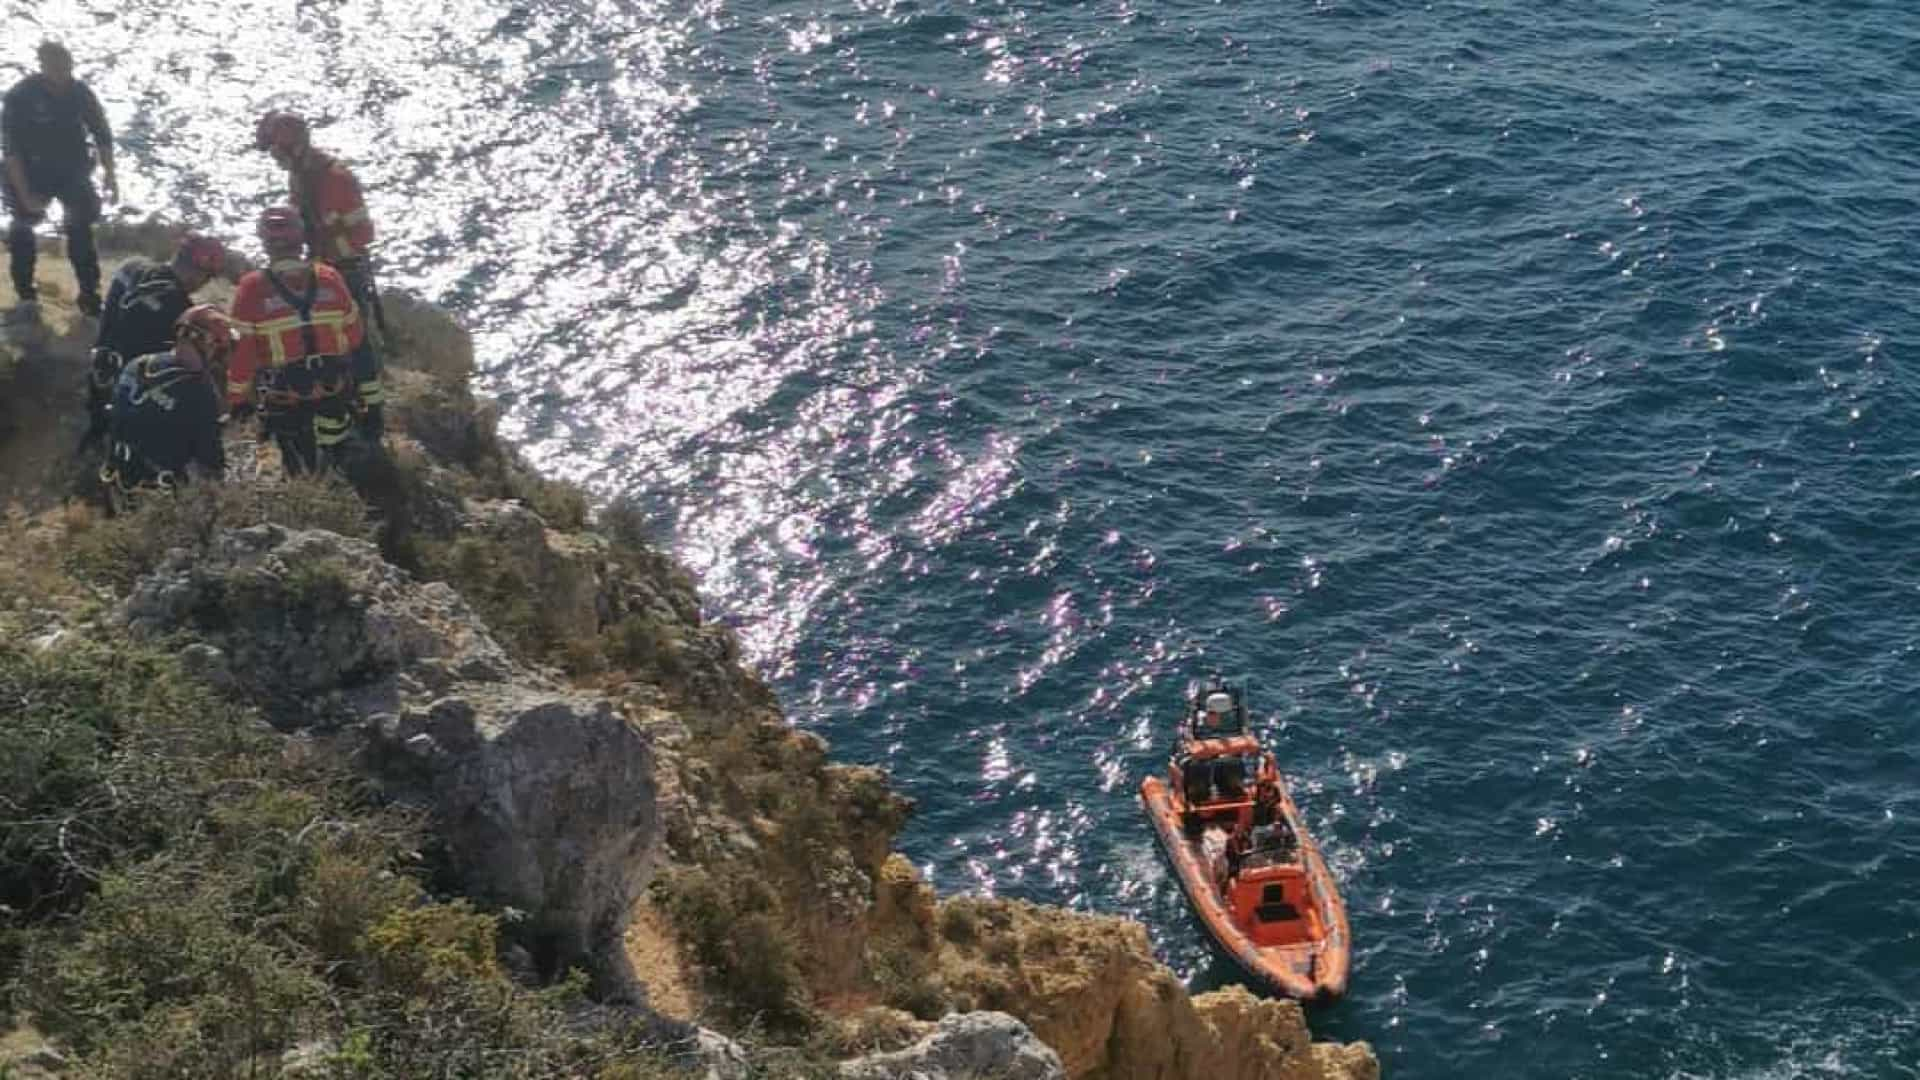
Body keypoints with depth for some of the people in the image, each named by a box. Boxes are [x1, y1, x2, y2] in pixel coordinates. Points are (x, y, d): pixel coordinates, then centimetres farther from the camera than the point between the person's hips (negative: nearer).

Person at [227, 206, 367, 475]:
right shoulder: (330, 278, -4)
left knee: (303, 473, 11)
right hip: (334, 392, 2)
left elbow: (242, 350, -10)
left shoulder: (252, 288, -13)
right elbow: (355, 337, 4)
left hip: (284, 400, -2)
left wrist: (237, 398, 0)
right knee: (337, 469, 18)